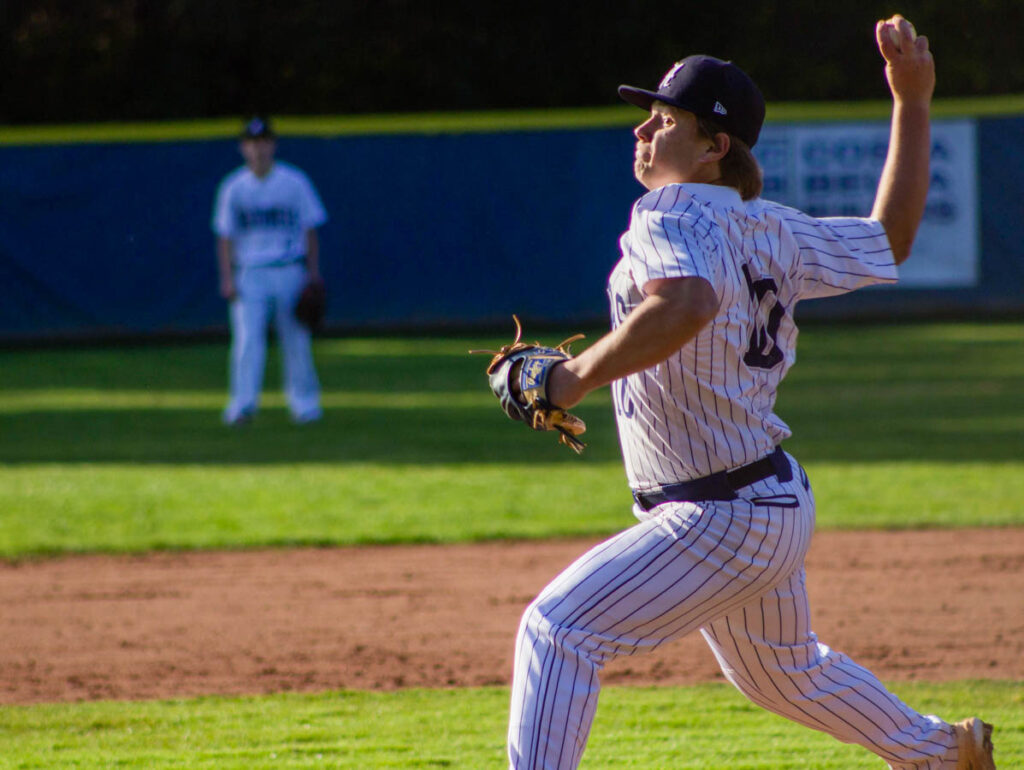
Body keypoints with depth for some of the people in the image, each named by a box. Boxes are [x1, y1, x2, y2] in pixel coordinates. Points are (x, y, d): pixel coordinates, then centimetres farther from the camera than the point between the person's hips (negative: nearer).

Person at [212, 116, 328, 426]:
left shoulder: (295, 183, 3)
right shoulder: (233, 188, 4)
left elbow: (310, 232, 6)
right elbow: (225, 237, 6)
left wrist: (313, 276, -1)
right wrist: (227, 279, -5)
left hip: (290, 272, 0)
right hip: (249, 275, 0)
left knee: (296, 340, 3)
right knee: (247, 339, -13)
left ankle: (304, 403, 14)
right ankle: (243, 404, -18)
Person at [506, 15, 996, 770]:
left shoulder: (670, 223, -19)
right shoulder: (774, 232, 6)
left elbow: (686, 306, -42)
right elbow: (891, 238, 19)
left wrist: (578, 376, -35)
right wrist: (913, 104, 22)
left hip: (719, 523, -10)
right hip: (775, 505, 10)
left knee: (558, 629, -14)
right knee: (786, 671, 32)